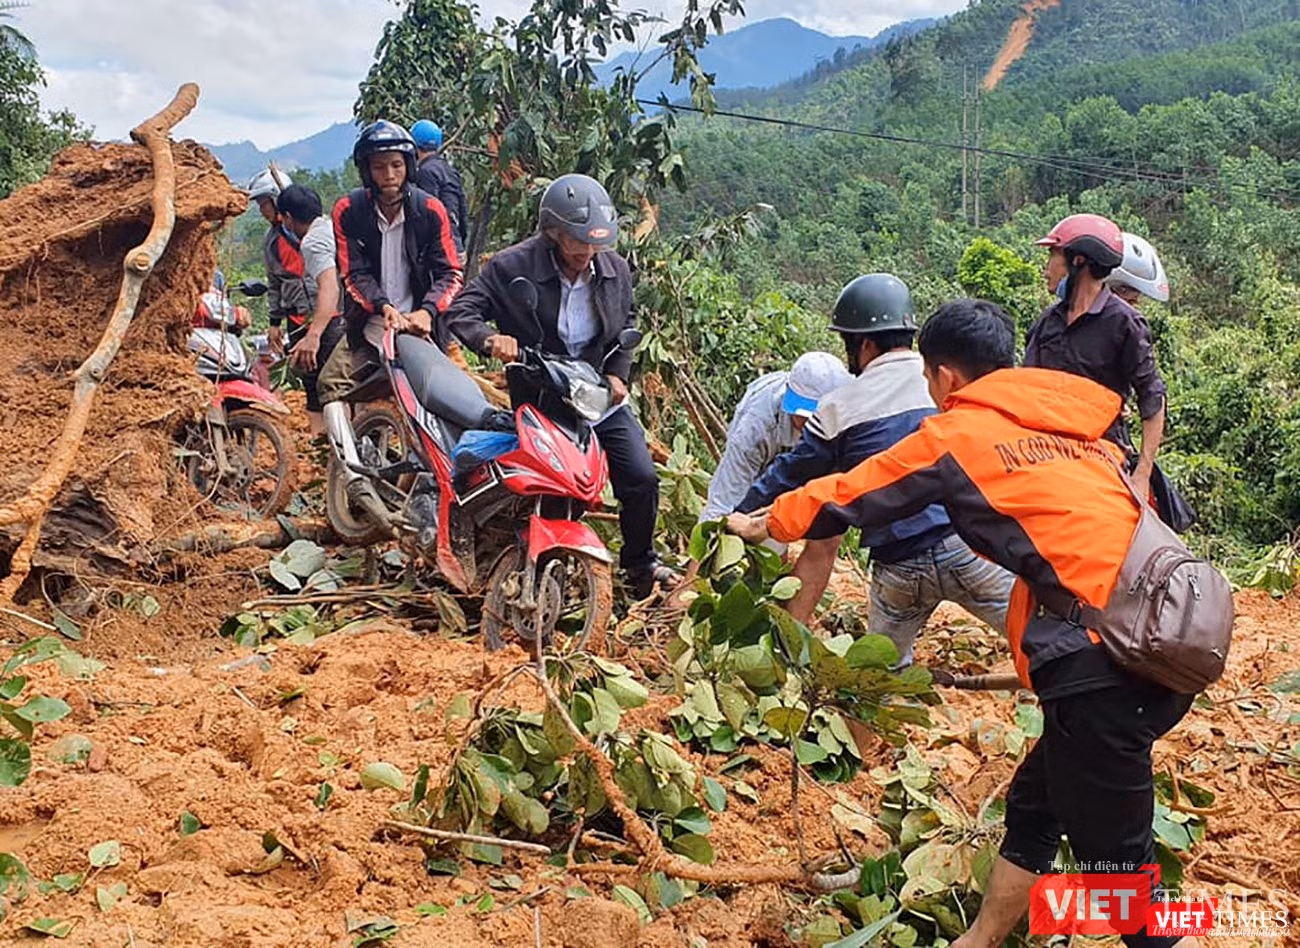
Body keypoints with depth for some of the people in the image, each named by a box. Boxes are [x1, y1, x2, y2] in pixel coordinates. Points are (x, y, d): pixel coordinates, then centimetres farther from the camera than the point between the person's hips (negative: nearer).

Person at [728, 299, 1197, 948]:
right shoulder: (1075, 426, 21)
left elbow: (848, 496, 13)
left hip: (1100, 664, -8)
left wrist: (765, 523, 30)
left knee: (1114, 858, 2)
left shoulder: (957, 434, 3)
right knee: (1033, 804, 21)